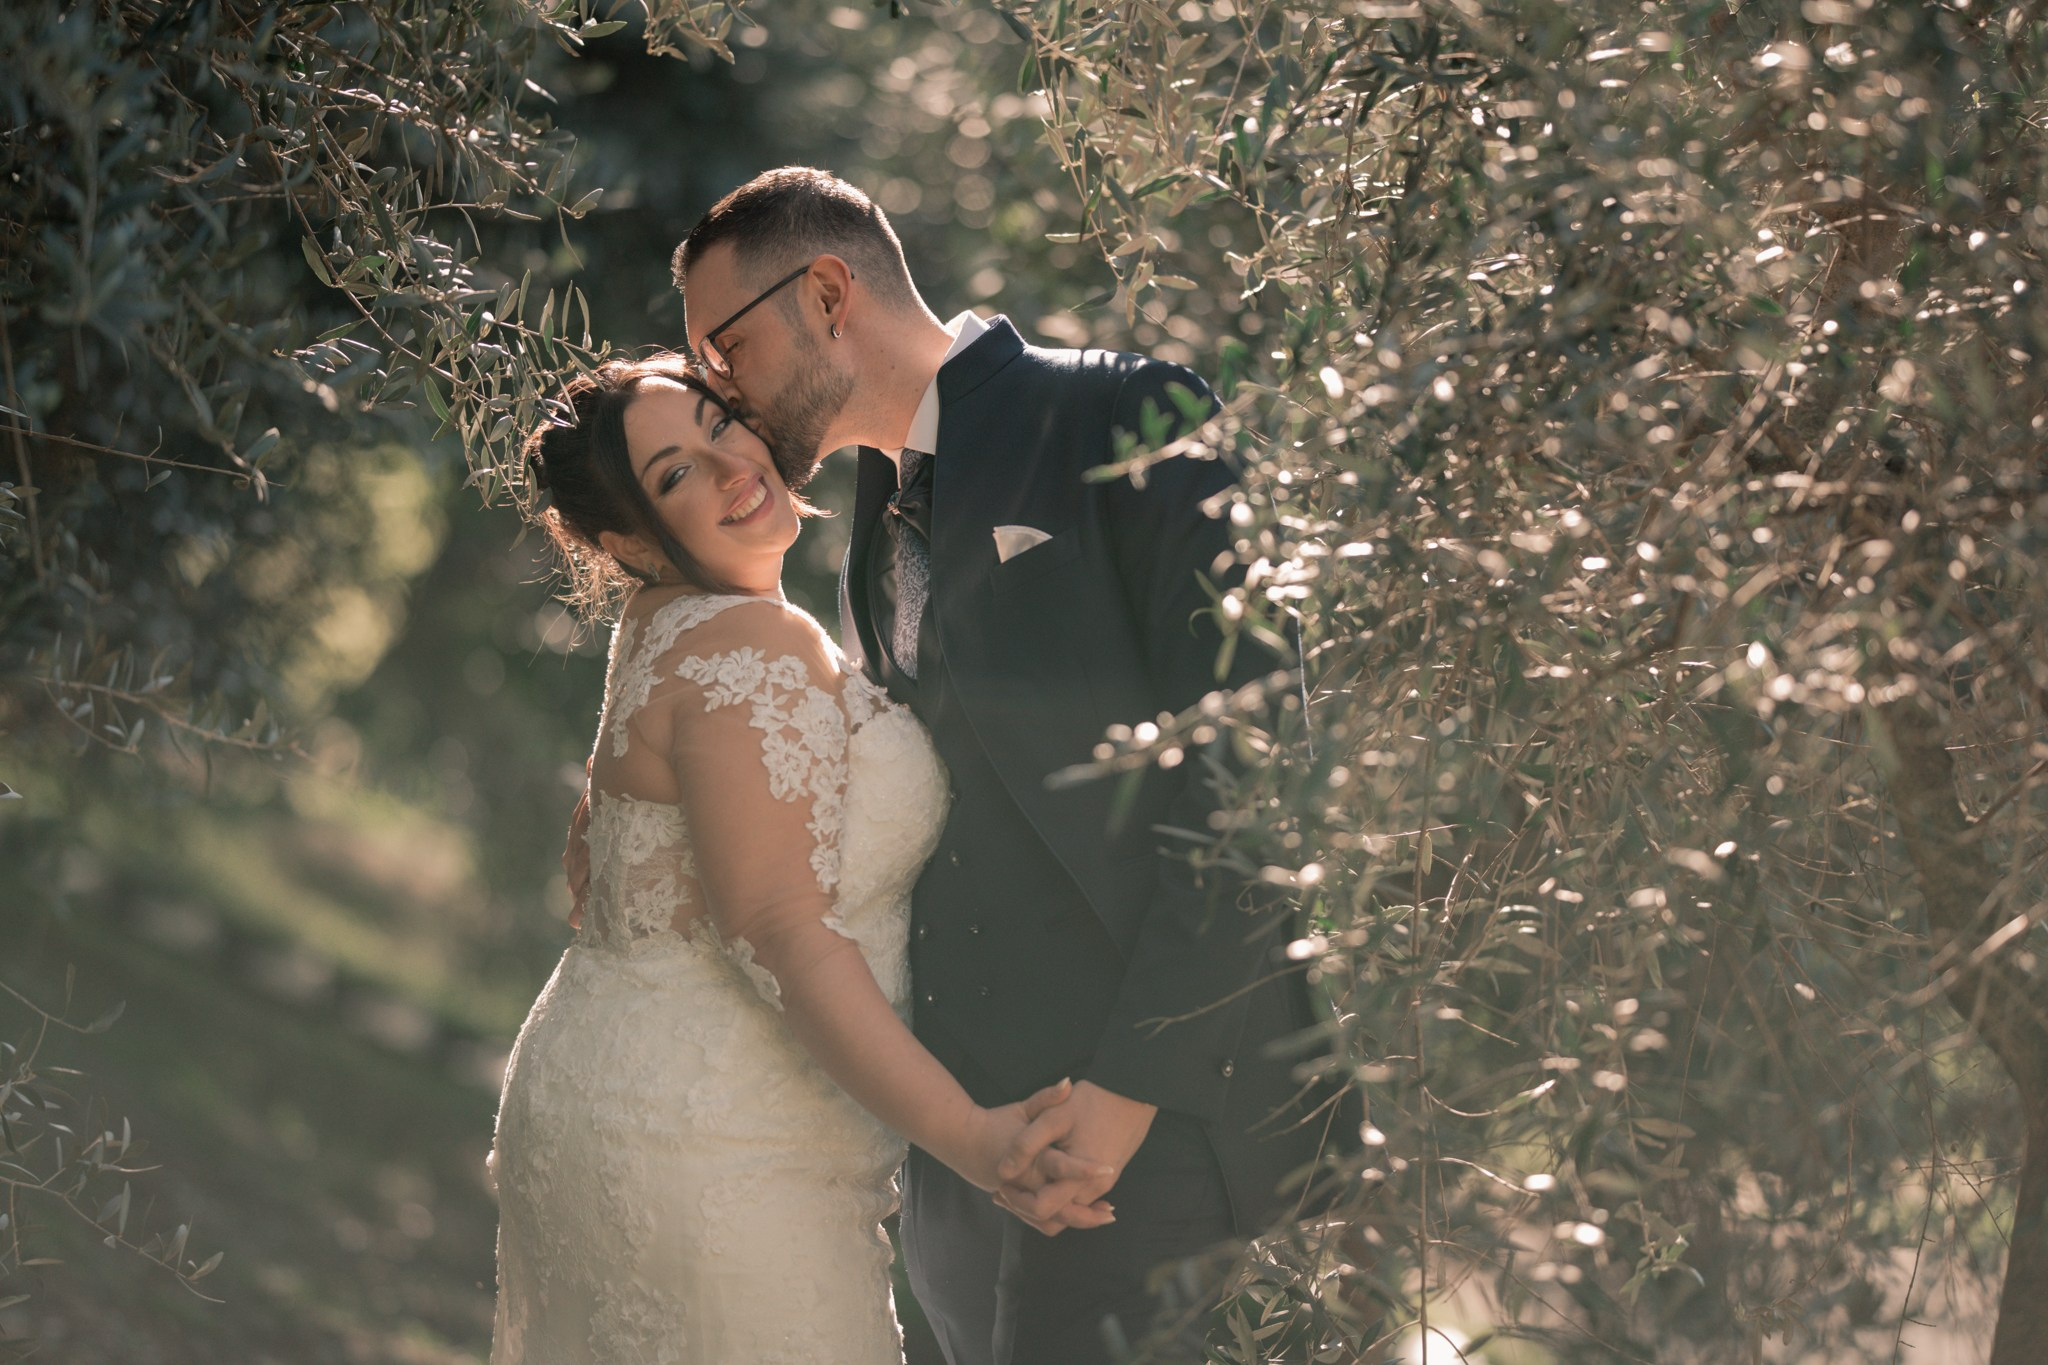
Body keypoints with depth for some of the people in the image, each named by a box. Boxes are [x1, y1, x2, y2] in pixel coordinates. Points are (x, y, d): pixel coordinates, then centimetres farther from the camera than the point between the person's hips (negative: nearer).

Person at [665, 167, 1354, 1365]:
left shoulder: (1129, 422, -6)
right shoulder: (877, 535, 19)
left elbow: (1249, 769, -13)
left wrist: (1131, 1085, -18)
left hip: (1161, 1099, -7)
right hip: (961, 1120, 8)